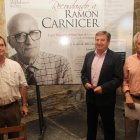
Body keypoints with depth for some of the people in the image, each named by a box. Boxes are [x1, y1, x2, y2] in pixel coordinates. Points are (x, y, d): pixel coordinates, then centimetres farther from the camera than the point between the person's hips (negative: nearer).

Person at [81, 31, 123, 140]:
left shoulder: (115, 57, -11)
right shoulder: (89, 55, 5)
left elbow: (119, 79, -14)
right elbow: (83, 72, 12)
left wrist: (103, 88, -22)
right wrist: (85, 82, -8)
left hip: (106, 98, -4)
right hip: (91, 96, 5)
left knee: (108, 125, 14)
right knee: (91, 123, 22)